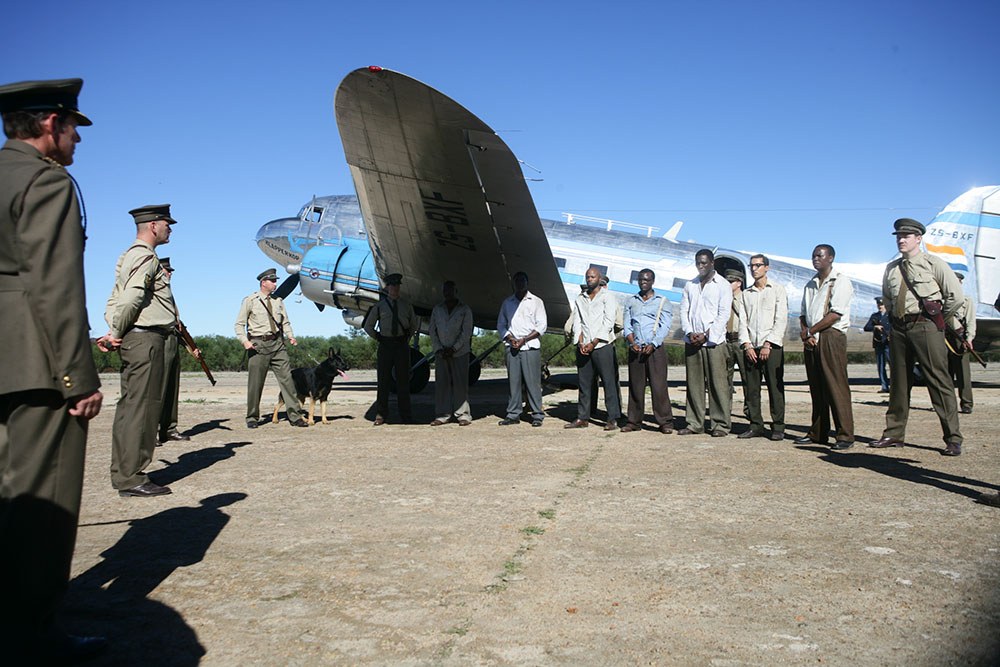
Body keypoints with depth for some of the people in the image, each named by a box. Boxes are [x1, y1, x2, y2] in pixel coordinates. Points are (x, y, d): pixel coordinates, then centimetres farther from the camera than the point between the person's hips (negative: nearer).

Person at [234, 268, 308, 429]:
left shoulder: (278, 300, 13)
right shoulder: (250, 301, 1)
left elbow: (285, 321, 17)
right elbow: (239, 324, 2)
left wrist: (290, 336, -1)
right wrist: (245, 341, -13)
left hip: (277, 343, 3)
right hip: (258, 345, -3)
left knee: (286, 378, -2)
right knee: (255, 383, 2)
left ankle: (295, 416, 1)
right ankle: (252, 418, 17)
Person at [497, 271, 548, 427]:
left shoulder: (536, 302, 8)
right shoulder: (507, 303, 16)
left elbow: (542, 325, 1)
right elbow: (501, 324, 16)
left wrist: (523, 339, -8)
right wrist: (510, 339, -3)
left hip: (530, 347, -3)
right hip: (511, 348, 3)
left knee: (532, 382, -6)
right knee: (513, 381, 1)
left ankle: (537, 415, -2)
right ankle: (513, 414, 6)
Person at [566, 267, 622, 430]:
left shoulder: (607, 296, 2)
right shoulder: (580, 299, 17)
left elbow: (608, 322, -7)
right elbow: (577, 323, 11)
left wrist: (593, 343, -12)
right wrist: (580, 343, -5)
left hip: (602, 345, -5)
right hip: (583, 347, 5)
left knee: (609, 382, -5)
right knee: (584, 383, 7)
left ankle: (612, 419, -3)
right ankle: (582, 418, 12)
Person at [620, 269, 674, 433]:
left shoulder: (662, 301, 7)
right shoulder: (631, 301, 17)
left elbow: (665, 326, -2)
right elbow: (626, 324, 10)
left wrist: (653, 345, -14)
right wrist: (632, 342, -7)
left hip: (655, 348, -3)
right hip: (635, 348, 3)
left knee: (659, 385, -7)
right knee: (635, 386, 4)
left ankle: (665, 422, -3)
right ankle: (634, 421, 10)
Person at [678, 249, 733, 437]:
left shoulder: (722, 285, 2)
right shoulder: (690, 285, 16)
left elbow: (724, 314, -5)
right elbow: (684, 310, 11)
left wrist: (706, 335, -12)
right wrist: (689, 332, -5)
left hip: (713, 341, -4)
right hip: (691, 341, 4)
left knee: (717, 384, -5)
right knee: (694, 383, 5)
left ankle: (720, 424, 0)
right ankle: (695, 423, 11)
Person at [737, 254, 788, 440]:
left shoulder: (777, 290, 5)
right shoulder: (746, 294, 16)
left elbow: (781, 320, -2)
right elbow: (743, 321, 10)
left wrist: (768, 345, -11)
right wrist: (747, 345, -3)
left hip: (771, 347, -4)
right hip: (750, 347, 4)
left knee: (775, 388, -4)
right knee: (751, 388, 2)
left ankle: (778, 427, 1)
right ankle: (756, 426, 9)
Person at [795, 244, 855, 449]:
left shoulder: (840, 281, -2)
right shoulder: (810, 284, 21)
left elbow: (835, 314, -12)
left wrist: (811, 330, -9)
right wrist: (804, 331, -1)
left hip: (831, 337, -7)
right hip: (811, 340, 7)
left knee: (836, 387, -10)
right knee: (816, 388, 8)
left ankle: (845, 435, -8)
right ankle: (817, 433, 13)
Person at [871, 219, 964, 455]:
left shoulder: (933, 263, -2)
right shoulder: (891, 268, 13)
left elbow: (956, 295, -3)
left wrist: (938, 319, 2)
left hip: (925, 326, -6)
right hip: (899, 327, 6)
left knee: (938, 380, -7)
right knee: (899, 382, 9)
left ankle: (953, 439, -2)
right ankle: (894, 434, 15)